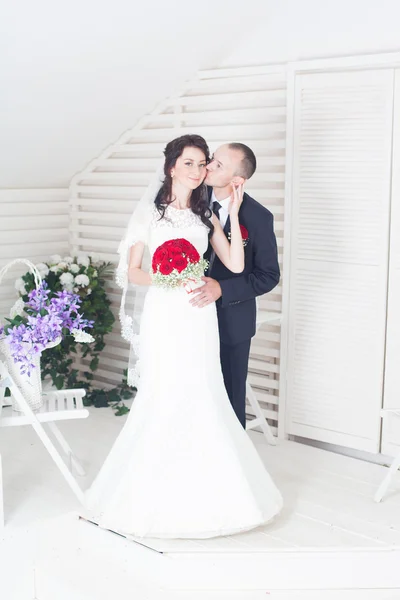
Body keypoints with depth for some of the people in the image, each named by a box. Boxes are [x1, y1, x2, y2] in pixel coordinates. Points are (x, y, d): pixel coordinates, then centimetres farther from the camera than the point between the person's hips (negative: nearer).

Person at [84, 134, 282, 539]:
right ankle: (152, 486, 11)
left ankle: (200, 487, 15)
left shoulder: (206, 216, 12)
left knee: (201, 396, 3)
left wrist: (233, 215, -3)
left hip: (200, 316, 3)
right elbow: (132, 271, 0)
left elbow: (235, 265, 1)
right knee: (161, 396, -3)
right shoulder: (149, 212, 2)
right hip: (164, 313, -3)